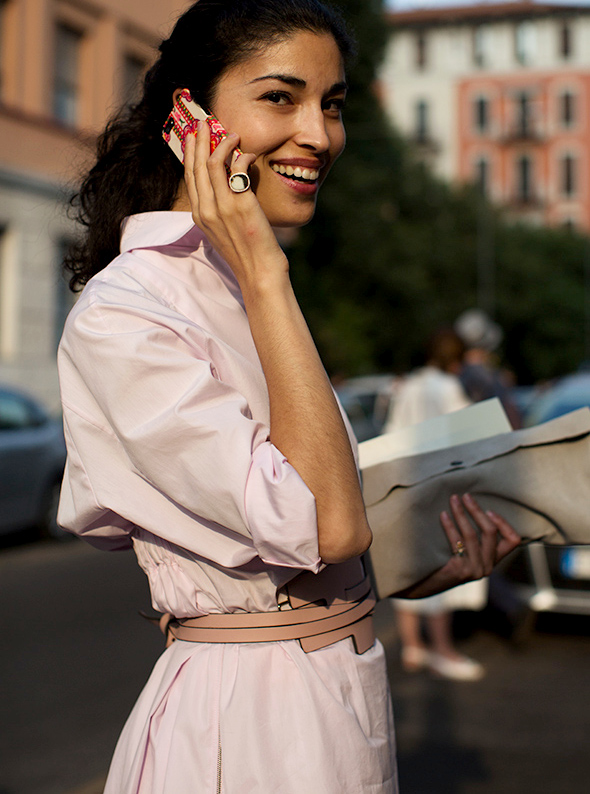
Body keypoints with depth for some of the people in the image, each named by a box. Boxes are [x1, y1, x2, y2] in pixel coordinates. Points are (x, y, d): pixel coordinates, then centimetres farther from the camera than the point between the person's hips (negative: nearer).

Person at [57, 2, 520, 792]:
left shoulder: (248, 296, 9)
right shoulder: (122, 312, -18)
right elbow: (323, 522, -26)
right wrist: (263, 275, -23)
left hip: (353, 693, 8)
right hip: (245, 721, -8)